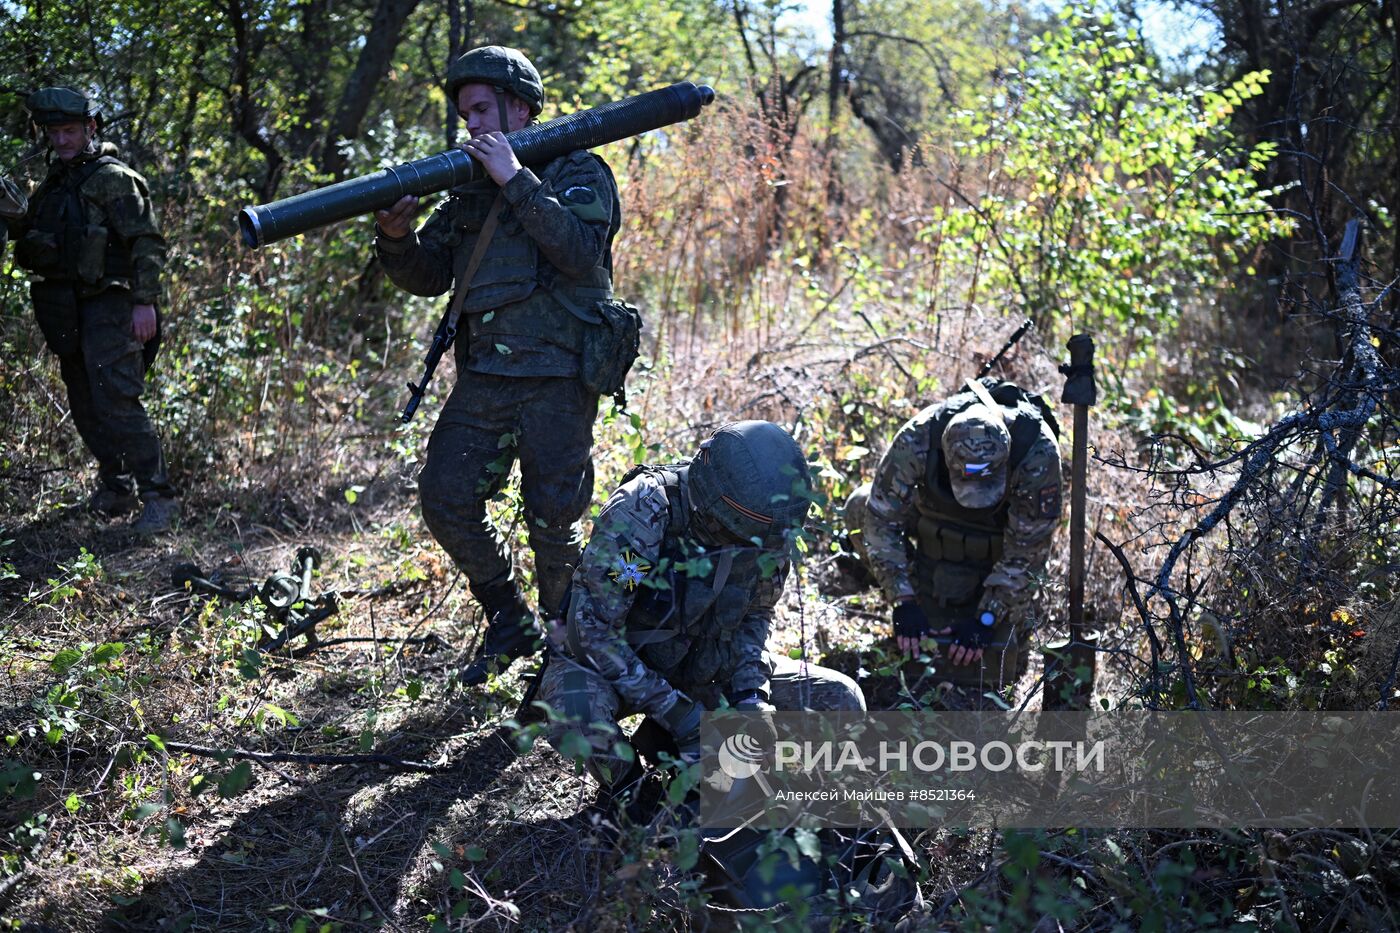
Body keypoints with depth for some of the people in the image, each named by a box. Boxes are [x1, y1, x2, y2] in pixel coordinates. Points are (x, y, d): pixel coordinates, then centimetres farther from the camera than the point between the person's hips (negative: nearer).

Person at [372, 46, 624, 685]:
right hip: (482, 379, 6)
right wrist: (397, 236, -8)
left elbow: (582, 253, -19)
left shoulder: (577, 171, 0)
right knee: (445, 500, 0)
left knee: (552, 520, -1)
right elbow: (428, 277, 12)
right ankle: (509, 622, 20)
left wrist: (517, 180, -17)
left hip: (556, 377, -6)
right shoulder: (470, 189, 17)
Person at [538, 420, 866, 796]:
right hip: (613, 663, -5)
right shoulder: (641, 512, -31)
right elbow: (594, 627, -28)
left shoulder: (768, 529, -14)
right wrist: (673, 710, -29)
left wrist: (750, 689, -15)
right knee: (576, 716, -40)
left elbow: (756, 615, 3)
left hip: (700, 665, 5)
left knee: (841, 701, -4)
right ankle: (628, 790, -4)